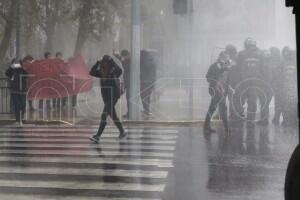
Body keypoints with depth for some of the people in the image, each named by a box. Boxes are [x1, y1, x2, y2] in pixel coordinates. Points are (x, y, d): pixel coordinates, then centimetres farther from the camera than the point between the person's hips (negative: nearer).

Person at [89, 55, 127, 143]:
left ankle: (97, 136, -14)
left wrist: (111, 61, -31)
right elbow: (92, 73, -1)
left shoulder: (113, 73, -14)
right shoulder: (102, 73, 4)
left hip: (113, 96, -8)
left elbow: (119, 70, -34)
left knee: (104, 115, -14)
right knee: (113, 116, 15)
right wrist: (97, 63, -9)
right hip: (106, 97, 8)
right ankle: (122, 132, 29)